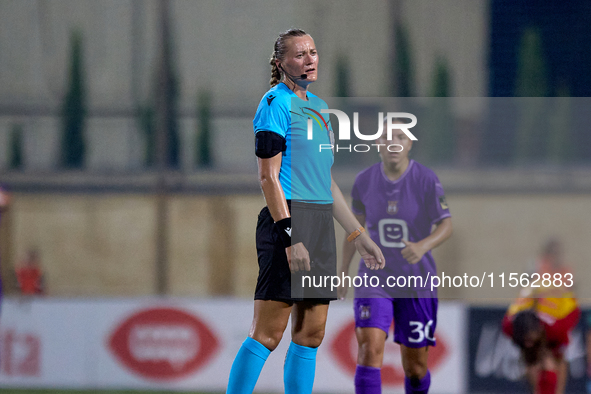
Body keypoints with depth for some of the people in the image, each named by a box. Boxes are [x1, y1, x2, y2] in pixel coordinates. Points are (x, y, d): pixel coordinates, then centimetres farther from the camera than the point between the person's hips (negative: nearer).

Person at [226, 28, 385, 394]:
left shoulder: (318, 107, 20)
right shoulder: (276, 103, -6)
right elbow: (269, 176, -12)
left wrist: (359, 235, 25)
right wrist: (290, 236, -20)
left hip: (321, 225, 9)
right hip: (289, 217, -9)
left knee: (311, 333, 7)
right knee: (269, 331, -12)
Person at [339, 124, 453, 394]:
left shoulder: (427, 180, -10)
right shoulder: (364, 181, -2)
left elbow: (446, 226, -11)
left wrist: (423, 245, -31)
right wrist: (343, 270, 16)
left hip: (416, 280, -1)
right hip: (374, 279, 1)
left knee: (415, 365, 6)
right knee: (370, 348, -20)